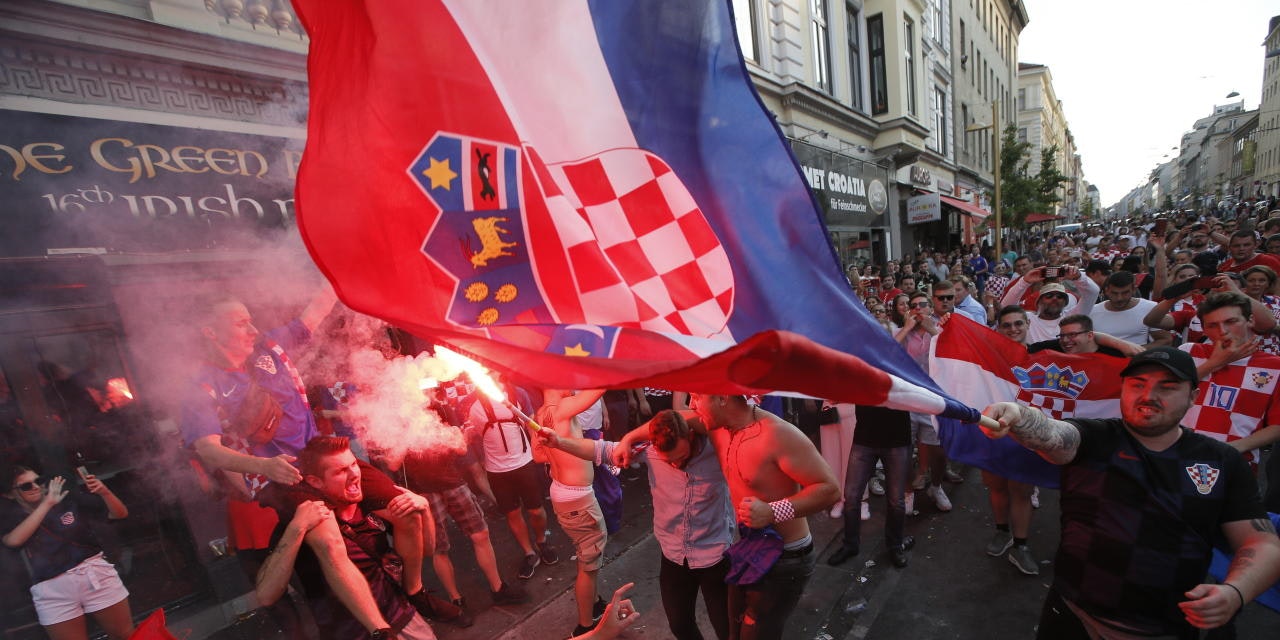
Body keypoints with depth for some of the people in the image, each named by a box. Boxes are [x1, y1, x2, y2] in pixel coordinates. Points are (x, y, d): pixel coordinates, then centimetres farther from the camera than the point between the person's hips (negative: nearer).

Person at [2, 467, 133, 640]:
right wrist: (47, 503, -13)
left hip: (94, 573, -1)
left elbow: (120, 514, 1)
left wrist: (104, 492, -16)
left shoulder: (68, 498, 3)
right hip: (51, 589, 1)